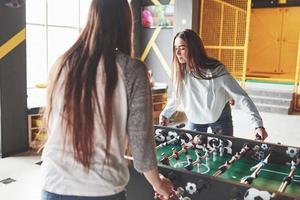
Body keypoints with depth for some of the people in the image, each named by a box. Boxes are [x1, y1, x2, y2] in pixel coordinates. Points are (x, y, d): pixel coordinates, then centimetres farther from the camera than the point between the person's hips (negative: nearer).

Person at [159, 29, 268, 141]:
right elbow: (177, 96, 3)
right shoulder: (181, 70, -16)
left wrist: (258, 124, -34)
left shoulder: (215, 70, -28)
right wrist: (165, 114, -5)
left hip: (219, 117, -3)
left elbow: (241, 96, -28)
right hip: (195, 119, 3)